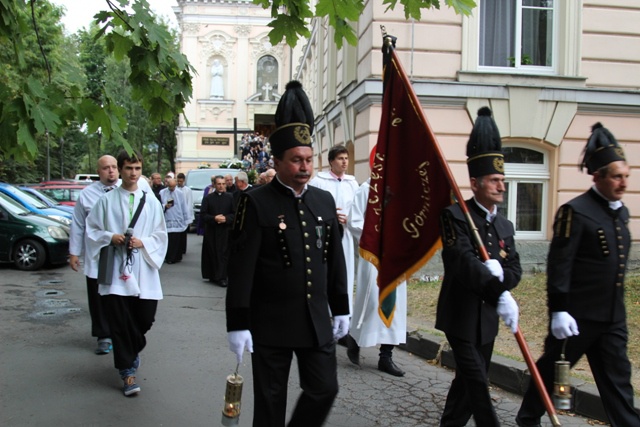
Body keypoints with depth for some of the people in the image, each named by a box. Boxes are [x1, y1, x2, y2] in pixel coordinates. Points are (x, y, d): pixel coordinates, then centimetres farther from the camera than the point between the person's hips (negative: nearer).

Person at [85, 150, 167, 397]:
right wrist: (110, 237, -11)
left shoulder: (151, 202, 4)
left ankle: (131, 351, 40)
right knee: (120, 323, 0)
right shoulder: (107, 200, 1)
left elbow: (160, 235, 6)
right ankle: (127, 372, 12)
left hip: (143, 271, 2)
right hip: (116, 271, -1)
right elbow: (92, 229, 6)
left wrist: (143, 242, -10)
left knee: (145, 319, 9)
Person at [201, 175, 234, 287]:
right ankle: (212, 276, 13)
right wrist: (214, 218, -16)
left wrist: (226, 218, -16)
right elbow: (203, 214, -1)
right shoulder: (208, 198, 4)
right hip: (211, 231, 0)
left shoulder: (230, 197, 4)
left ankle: (221, 277, 3)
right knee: (212, 254, 3)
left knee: (223, 254, -2)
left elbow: (235, 214, 1)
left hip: (225, 231, 0)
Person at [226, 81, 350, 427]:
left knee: (324, 390, 11)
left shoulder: (325, 201, 5)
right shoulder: (256, 203, -11)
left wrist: (341, 309, 13)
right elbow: (241, 268, -13)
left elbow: (335, 260, 12)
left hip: (317, 321, 5)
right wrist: (237, 324, -15)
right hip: (270, 324, -4)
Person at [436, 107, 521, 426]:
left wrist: (497, 275, -18)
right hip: (461, 317, -7)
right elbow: (465, 264, -25)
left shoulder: (504, 225, 10)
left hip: (487, 318, 7)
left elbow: (515, 271, 3)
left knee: (468, 382, 16)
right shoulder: (455, 216, -13)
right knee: (478, 386, -5)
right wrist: (500, 291, -24)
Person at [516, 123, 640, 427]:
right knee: (551, 369, 10)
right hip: (578, 316, -7)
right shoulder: (575, 212, -14)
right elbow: (559, 265, -18)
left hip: (613, 318, 7)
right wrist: (558, 311, -21)